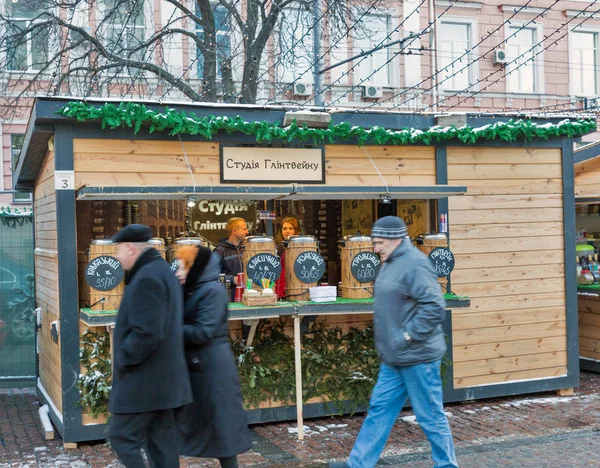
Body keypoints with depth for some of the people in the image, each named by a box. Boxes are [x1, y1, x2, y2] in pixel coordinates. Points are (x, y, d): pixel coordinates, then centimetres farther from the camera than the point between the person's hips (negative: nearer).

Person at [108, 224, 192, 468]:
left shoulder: (147, 278, -19)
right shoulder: (162, 271, 14)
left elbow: (146, 334, -26)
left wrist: (122, 359, -13)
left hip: (145, 378, -10)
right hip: (161, 376, 10)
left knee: (122, 437, -2)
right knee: (161, 441, 12)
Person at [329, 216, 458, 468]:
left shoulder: (414, 263, -19)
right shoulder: (392, 262, 11)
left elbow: (433, 306, -26)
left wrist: (408, 335, -22)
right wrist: (391, 339, 14)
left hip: (417, 357, -10)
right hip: (394, 357, 10)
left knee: (431, 416, 4)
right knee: (379, 410, 14)